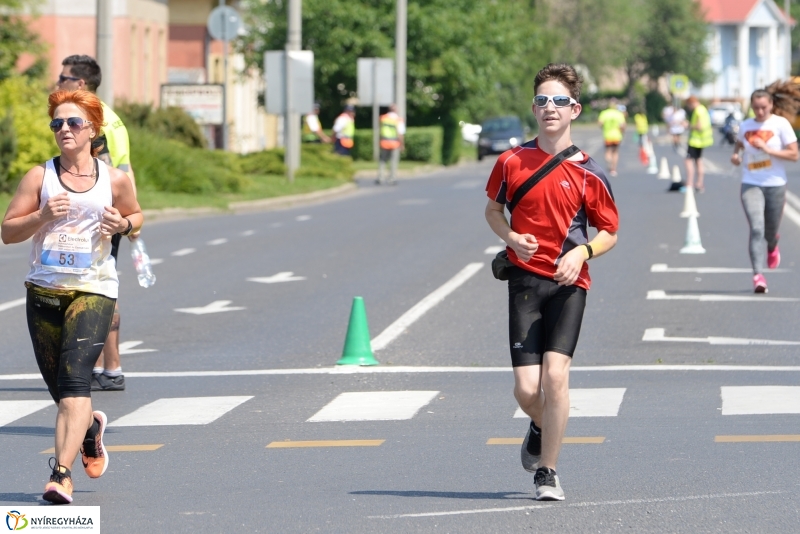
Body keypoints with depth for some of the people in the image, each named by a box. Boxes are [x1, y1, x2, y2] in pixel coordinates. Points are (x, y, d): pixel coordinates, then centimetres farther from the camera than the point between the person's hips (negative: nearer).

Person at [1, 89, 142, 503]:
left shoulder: (114, 180, 2)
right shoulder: (39, 177, 1)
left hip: (93, 290, -2)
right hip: (44, 292, 2)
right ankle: (90, 428, 46)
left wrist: (123, 224, -3)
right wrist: (42, 216, -18)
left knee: (74, 380, -17)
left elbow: (136, 214, 21)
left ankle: (62, 473, -22)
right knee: (61, 389, 12)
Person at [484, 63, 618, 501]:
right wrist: (510, 237, -2)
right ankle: (540, 430, 33)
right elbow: (492, 209, 19)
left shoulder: (588, 173, -1)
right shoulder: (512, 161, 3)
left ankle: (547, 471, -3)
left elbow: (609, 234, 8)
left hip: (568, 282, -1)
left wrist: (582, 252, -13)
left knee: (555, 373, -18)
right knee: (526, 389, -5)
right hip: (525, 278, 1)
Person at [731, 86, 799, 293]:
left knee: (771, 230, 13)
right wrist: (736, 154, 4)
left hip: (775, 184, -1)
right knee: (756, 229, -16)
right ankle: (758, 275, -20)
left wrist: (768, 149, -17)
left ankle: (772, 248, 51)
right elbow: (739, 143, 27)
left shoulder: (780, 124, -5)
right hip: (751, 185, 1)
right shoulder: (745, 126, 5)